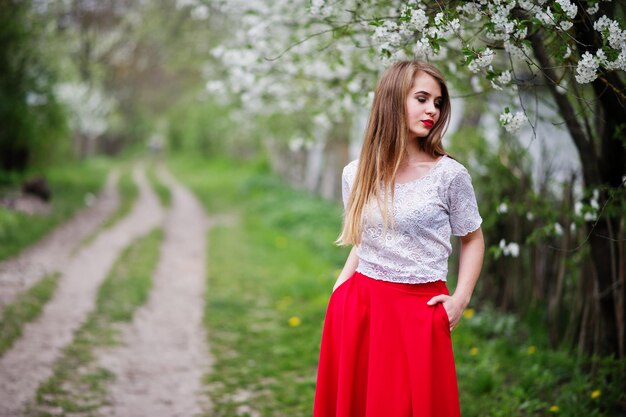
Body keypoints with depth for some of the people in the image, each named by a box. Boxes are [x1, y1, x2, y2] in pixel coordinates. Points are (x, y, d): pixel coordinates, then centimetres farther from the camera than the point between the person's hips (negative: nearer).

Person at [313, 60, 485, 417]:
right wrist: (338, 290, 4)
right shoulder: (357, 174, 3)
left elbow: (473, 240, 5)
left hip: (418, 311, -3)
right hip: (357, 309, 3)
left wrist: (460, 299, -5)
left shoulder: (449, 174, -6)